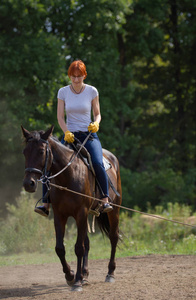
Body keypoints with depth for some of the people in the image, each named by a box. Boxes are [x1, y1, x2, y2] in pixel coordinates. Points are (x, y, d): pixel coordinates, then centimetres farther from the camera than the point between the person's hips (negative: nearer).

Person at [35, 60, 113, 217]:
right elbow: (60, 117, 3)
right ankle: (46, 204, -12)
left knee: (97, 163, -29)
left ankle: (105, 200, -24)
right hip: (70, 135, 2)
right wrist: (67, 132, -14)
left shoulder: (92, 91, 0)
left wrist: (96, 123, -16)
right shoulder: (63, 92, 2)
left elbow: (97, 114, 6)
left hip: (89, 135, -2)